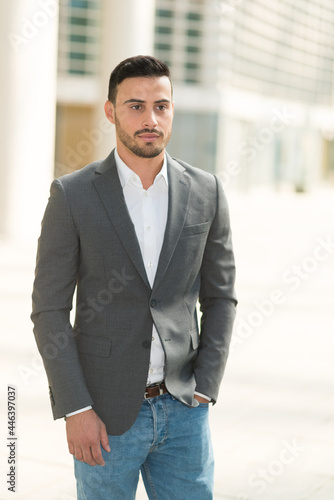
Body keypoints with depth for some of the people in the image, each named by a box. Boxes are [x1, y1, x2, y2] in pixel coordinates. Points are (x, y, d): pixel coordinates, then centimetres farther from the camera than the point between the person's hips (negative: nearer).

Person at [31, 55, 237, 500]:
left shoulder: (206, 192, 0)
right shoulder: (72, 195, -8)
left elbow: (219, 297, 6)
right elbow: (49, 309, -7)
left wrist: (204, 391, -3)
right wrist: (75, 410, -13)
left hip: (182, 411, 3)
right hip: (105, 412, -2)